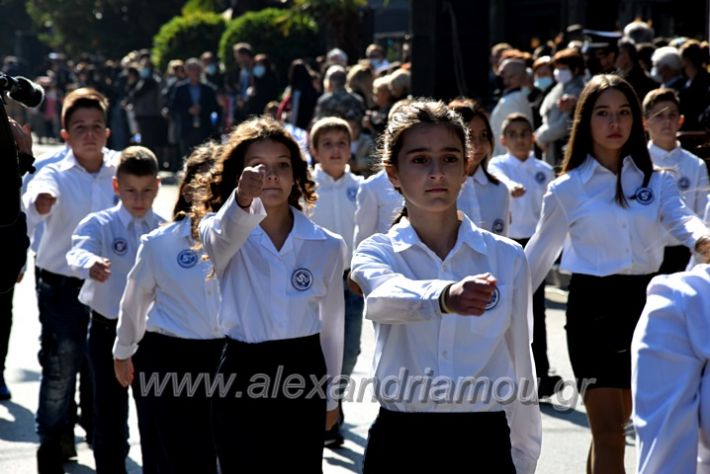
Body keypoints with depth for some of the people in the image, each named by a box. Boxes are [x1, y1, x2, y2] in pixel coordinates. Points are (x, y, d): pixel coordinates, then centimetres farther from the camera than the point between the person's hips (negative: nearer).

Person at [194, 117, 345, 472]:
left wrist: (329, 395, 20)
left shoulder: (327, 246, 2)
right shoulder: (219, 230, -5)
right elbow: (224, 235, -32)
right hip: (242, 377, -2)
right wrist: (242, 200, -55)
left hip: (302, 377, 2)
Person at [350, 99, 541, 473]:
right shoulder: (377, 252, 0)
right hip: (400, 443, -1)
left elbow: (520, 371, 11)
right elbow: (386, 296, -26)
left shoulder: (507, 258, 4)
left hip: (483, 443, 1)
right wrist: (444, 296, -47)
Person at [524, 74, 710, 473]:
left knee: (612, 426, 15)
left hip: (644, 302, 3)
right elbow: (539, 256, 8)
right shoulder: (568, 189, -1)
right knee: (609, 434, -9)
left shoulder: (656, 182, 5)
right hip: (594, 306, -3)